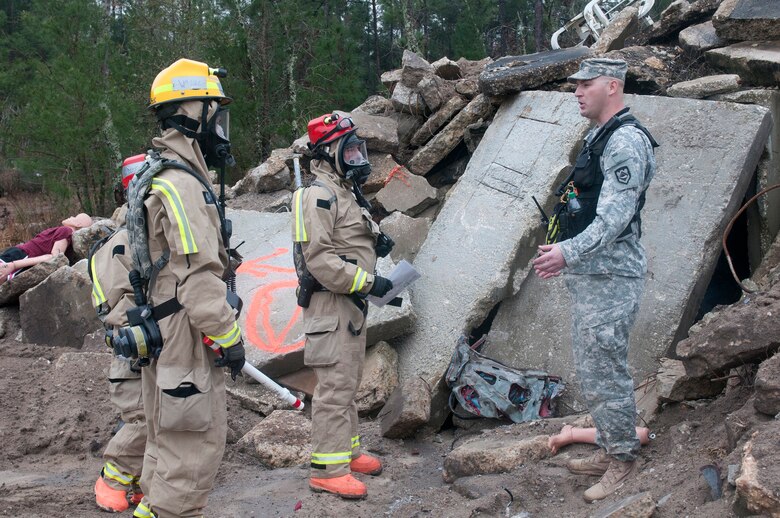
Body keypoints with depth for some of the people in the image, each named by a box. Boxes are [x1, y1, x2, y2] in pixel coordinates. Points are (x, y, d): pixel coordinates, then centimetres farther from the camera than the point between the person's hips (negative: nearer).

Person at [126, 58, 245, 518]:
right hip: (188, 337, -11)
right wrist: (228, 336, -16)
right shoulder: (181, 184, -18)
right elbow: (198, 274, -22)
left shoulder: (172, 175, 16)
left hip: (168, 331, 11)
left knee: (170, 442, 19)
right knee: (194, 447, -5)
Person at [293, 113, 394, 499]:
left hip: (352, 304, 10)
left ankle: (347, 450, 29)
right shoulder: (319, 196, -15)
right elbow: (319, 258, -23)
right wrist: (368, 281, -21)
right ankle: (327, 469, -4)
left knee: (348, 383, 18)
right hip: (331, 305, -10)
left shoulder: (346, 193, 18)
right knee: (335, 387, -9)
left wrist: (379, 264, 13)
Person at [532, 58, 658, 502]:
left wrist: (569, 252, -33)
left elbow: (615, 216, -24)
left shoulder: (626, 140, -16)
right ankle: (609, 449, 28)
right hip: (589, 274, 11)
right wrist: (567, 255, 22)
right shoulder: (599, 137, 17)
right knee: (593, 369, 17)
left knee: (605, 371, -6)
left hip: (610, 278, -11)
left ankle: (623, 460, 7)